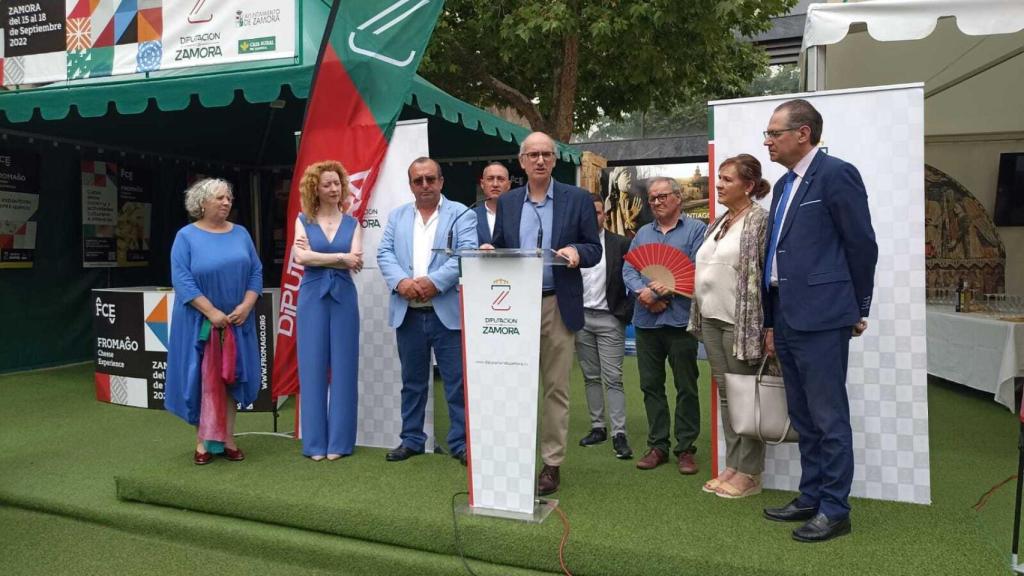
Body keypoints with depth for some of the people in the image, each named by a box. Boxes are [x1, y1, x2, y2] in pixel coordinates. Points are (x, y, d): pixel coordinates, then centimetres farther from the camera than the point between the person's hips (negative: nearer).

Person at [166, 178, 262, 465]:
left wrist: (246, 306, -10)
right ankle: (203, 441, 12)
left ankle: (228, 438, 16)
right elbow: (182, 280, -13)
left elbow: (256, 272, 4)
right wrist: (212, 312, -19)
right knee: (202, 379, 2)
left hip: (237, 321, 3)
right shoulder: (187, 236, -5)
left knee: (231, 377, 7)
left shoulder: (240, 233, 6)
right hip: (199, 322, -3)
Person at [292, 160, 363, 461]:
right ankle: (315, 442, 11)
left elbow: (356, 261, -7)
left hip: (344, 297, 1)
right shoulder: (303, 220, 6)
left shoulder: (352, 223, 8)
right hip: (312, 297, 0)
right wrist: (340, 258, -10)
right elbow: (300, 257, -9)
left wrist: (316, 256, -9)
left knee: (343, 368, 2)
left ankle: (339, 441, 11)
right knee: (312, 367, 2)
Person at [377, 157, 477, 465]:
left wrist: (434, 282, -21)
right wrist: (401, 281, -14)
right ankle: (412, 439, 26)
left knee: (457, 381, 1)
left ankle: (461, 442, 12)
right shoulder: (397, 216, 15)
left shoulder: (461, 214, 3)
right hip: (408, 314, 4)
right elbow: (384, 253, 5)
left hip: (448, 313, -3)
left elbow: (466, 254, -10)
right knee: (412, 381, 14)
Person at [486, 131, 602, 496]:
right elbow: (499, 249, 13)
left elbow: (594, 249, 2)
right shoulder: (506, 203, 11)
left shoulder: (578, 199, 3)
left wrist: (576, 251, -19)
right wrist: (489, 252, -9)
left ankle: (552, 463, 14)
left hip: (557, 306, -2)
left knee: (556, 387, 4)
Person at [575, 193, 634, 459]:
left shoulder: (620, 244, -1)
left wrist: (627, 310, -11)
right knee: (591, 377, 11)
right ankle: (597, 427, 20)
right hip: (581, 317, 3)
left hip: (609, 319, -3)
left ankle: (618, 434, -2)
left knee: (613, 378, -5)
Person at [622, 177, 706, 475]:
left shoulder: (696, 229, 2)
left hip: (680, 319, -4)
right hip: (646, 320, 5)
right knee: (651, 385, 8)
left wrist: (668, 289, -17)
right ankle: (657, 445, 18)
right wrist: (644, 293, -12)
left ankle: (686, 449, 12)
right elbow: (628, 270, 7)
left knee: (686, 387, 2)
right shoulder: (642, 233, 17)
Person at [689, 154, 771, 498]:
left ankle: (748, 473, 10)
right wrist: (699, 314, 16)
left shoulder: (760, 221, -9)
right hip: (712, 319, 8)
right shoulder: (718, 223, 16)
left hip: (740, 322, -8)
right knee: (725, 393, 12)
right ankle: (732, 466, 22)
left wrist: (765, 326, -17)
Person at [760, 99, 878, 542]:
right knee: (804, 418, 15)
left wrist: (858, 309, 0)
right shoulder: (783, 185, 17)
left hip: (820, 318, -9)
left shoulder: (836, 174, -8)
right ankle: (811, 498, 27)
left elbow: (862, 245, -7)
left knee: (829, 418, 0)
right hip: (788, 319, 9)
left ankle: (834, 509, 11)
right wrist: (771, 321, 15)